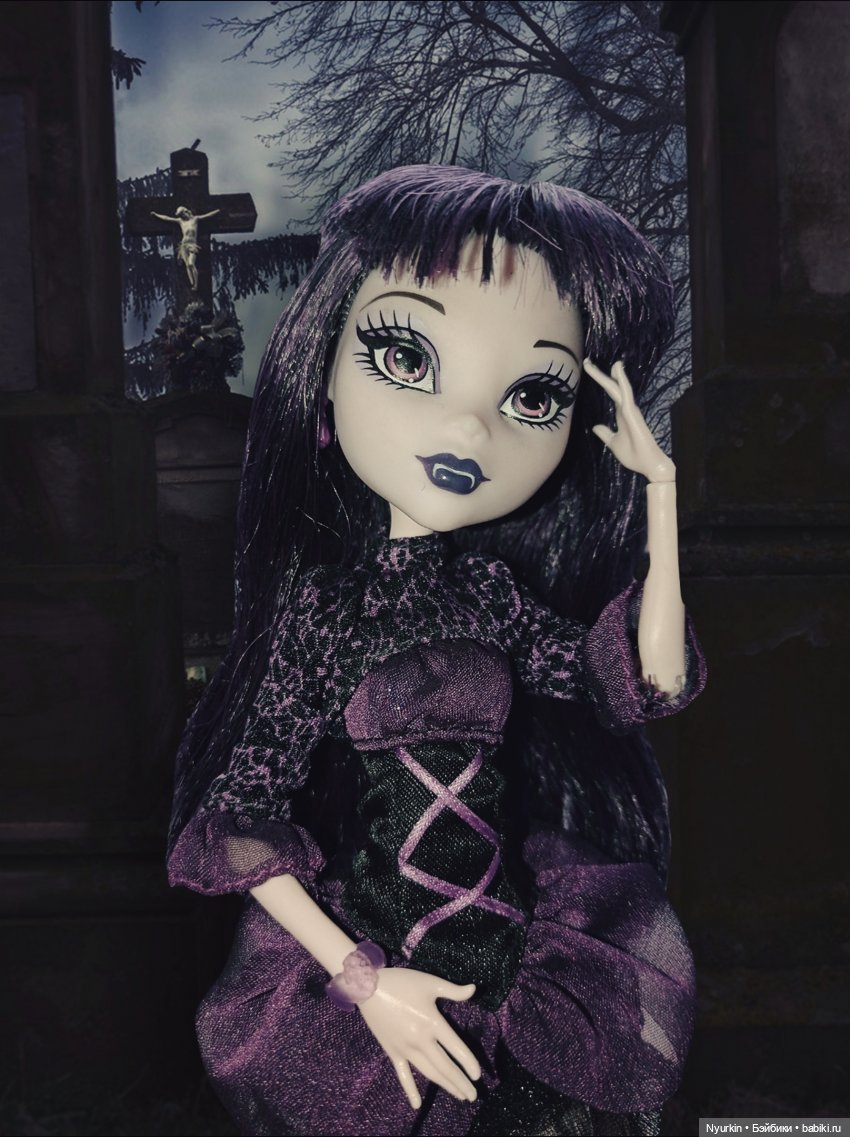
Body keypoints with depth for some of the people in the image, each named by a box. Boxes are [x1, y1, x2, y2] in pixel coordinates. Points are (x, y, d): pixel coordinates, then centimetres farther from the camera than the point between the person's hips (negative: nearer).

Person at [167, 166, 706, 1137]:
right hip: (365, 943, -4)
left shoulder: (495, 585, -6)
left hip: (521, 938, 4)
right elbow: (247, 815, -14)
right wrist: (366, 982, -19)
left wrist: (663, 495, -6)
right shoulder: (322, 601, -16)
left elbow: (649, 682, -2)